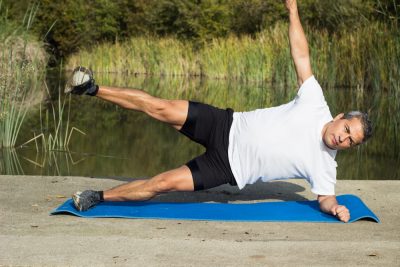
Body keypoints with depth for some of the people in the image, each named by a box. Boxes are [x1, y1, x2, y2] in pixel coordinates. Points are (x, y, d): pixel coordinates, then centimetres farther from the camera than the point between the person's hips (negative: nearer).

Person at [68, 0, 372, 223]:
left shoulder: (325, 165, -5)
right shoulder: (316, 106, -5)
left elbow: (325, 197, 4)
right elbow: (301, 57, -4)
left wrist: (335, 207, -22)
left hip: (230, 167, -1)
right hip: (228, 127, 1)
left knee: (164, 183, -11)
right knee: (161, 108, -14)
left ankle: (100, 197, 7)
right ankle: (94, 89, 1)